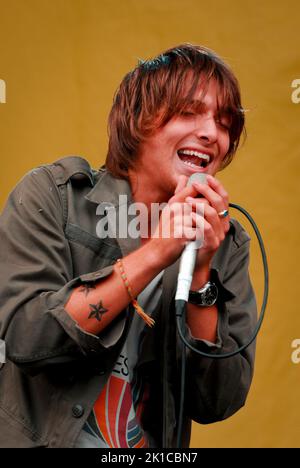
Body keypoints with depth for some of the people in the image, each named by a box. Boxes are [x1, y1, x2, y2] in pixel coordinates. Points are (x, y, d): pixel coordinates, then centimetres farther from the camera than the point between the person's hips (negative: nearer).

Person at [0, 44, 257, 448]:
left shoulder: (226, 243, 2)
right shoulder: (51, 193, -5)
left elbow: (218, 404, -3)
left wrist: (201, 273, -14)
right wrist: (153, 256, -18)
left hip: (154, 444, 2)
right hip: (36, 437, -2)